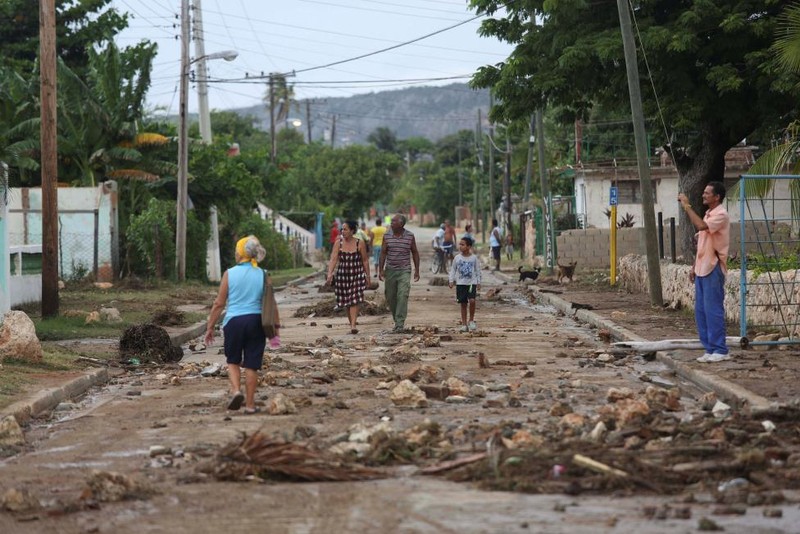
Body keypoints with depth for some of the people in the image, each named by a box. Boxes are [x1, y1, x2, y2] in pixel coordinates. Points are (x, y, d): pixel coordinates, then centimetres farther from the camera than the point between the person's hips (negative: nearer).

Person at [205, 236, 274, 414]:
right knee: (251, 364, 8)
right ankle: (249, 404, 12)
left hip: (234, 321, -1)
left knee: (233, 361, 17)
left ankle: (236, 390, -7)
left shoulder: (230, 274, -3)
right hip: (256, 321, 1)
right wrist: (275, 327, 10)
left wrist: (210, 326, 6)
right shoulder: (262, 275, 1)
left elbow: (219, 303, -2)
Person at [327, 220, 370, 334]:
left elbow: (365, 260, 2)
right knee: (346, 302, 9)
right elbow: (333, 259, -9)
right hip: (343, 275, 2)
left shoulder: (360, 243, -5)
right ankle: (351, 323, 21)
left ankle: (353, 326, -20)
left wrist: (368, 275, 4)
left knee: (354, 301, -13)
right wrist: (330, 274, -22)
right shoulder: (338, 243, -2)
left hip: (357, 275, -2)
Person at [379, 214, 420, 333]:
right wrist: (381, 269, -4)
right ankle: (397, 321, 24)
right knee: (390, 297, 5)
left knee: (402, 296, -14)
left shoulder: (410, 236, -1)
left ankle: (400, 325, -16)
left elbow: (415, 253, 7)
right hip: (390, 270, 3)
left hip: (404, 270, -3)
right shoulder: (387, 236, 2)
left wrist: (417, 270, 4)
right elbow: (383, 253, 3)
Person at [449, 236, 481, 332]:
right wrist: (451, 281, 0)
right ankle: (464, 324, 10)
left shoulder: (474, 258, 0)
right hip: (460, 284, 2)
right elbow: (453, 270, 8)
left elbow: (478, 270, 7)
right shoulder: (457, 258, 2)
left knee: (472, 300, -20)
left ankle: (471, 320, -1)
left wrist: (478, 282, 6)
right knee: (463, 304, 4)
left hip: (472, 282, -2)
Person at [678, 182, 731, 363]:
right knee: (700, 311, 9)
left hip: (713, 269, -10)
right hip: (702, 269, 10)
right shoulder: (707, 214, 18)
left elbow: (701, 226, -28)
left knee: (713, 310, -8)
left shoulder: (721, 215, -11)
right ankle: (710, 348, 13)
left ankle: (720, 350, -4)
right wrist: (694, 267, 19)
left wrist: (687, 206, -21)